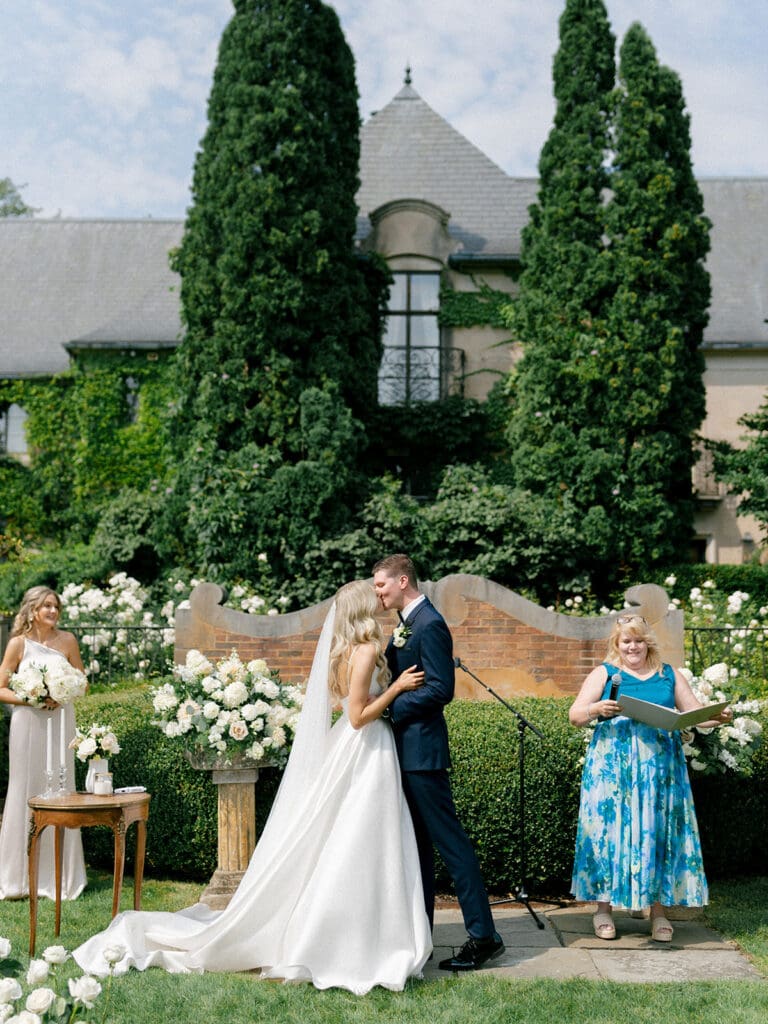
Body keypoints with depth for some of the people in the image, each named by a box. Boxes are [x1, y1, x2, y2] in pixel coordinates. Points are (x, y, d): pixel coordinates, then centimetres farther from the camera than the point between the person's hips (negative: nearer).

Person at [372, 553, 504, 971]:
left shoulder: (429, 624, -16)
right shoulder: (406, 624, 15)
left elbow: (440, 689, -22)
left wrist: (390, 706, -18)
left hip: (422, 748, -10)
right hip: (406, 748, 10)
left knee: (449, 840, -7)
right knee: (417, 841, 15)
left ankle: (483, 935, -2)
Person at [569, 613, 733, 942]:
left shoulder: (669, 676, 13)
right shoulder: (604, 674, 7)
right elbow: (575, 716, 1)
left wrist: (718, 718, -9)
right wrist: (597, 709, -20)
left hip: (659, 768, 2)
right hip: (612, 767, -2)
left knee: (658, 832, 1)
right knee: (610, 829, -2)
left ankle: (658, 908, 9)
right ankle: (604, 908, 7)